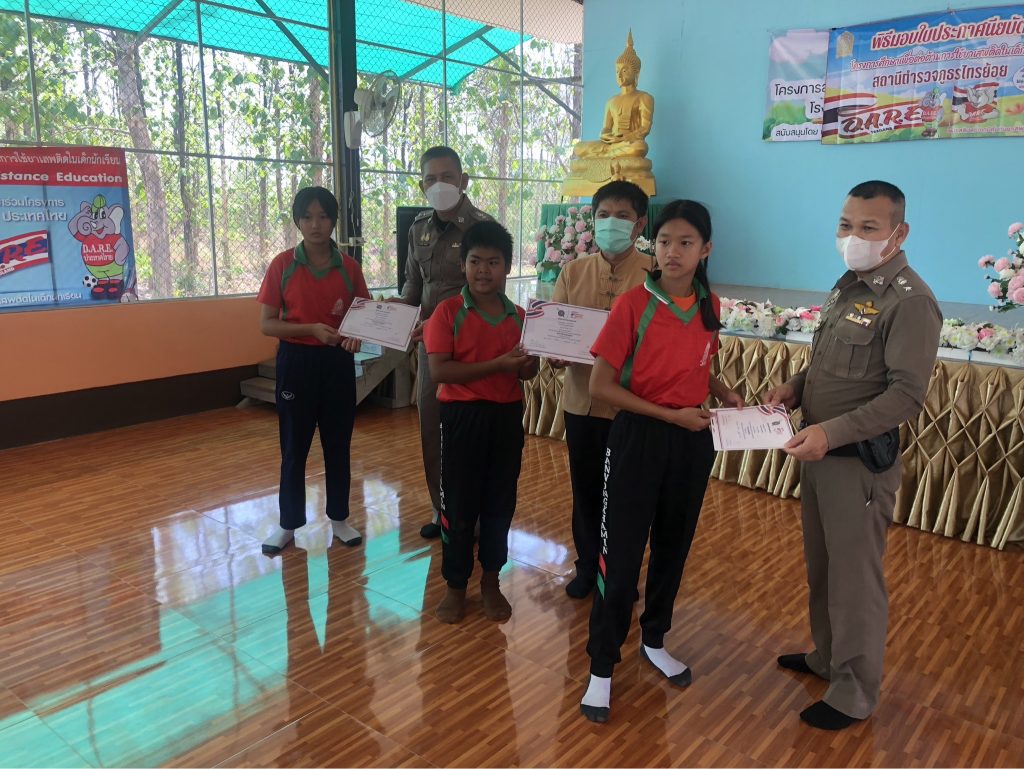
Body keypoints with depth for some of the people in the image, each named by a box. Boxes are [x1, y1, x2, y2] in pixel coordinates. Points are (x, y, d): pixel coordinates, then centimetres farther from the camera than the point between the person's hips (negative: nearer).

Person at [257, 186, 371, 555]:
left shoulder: (349, 267, 0)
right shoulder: (283, 264, -6)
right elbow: (266, 324, -7)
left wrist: (356, 334, -15)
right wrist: (311, 329, -20)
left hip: (337, 362, 2)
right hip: (296, 361, -1)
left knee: (338, 444, 11)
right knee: (294, 447, 8)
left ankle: (339, 518, 26)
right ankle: (288, 523, 23)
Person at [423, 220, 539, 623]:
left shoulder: (519, 316, 6)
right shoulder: (448, 311, -9)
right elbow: (439, 370, -18)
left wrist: (528, 364, -11)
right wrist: (497, 365, -23)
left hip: (507, 416, 4)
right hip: (463, 416, -4)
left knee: (500, 502, 12)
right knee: (459, 504, 6)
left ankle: (491, 581, 30)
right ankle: (455, 586, 23)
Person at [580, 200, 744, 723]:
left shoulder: (709, 305, 3)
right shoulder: (633, 304, -14)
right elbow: (600, 386, -15)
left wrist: (724, 395, -1)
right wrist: (671, 414, -18)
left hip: (693, 441, 5)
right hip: (639, 438, -5)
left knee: (673, 546, 18)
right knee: (621, 555, 2)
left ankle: (654, 641, 40)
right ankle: (601, 667, 19)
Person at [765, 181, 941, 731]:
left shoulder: (909, 302, -17)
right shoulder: (848, 286, 10)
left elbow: (907, 395, -23)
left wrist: (832, 432, -29)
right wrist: (795, 387, 1)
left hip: (861, 460, -8)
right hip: (820, 451, 8)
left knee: (855, 577, 5)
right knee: (821, 566, 21)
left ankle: (854, 694, 22)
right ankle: (827, 657, 41)